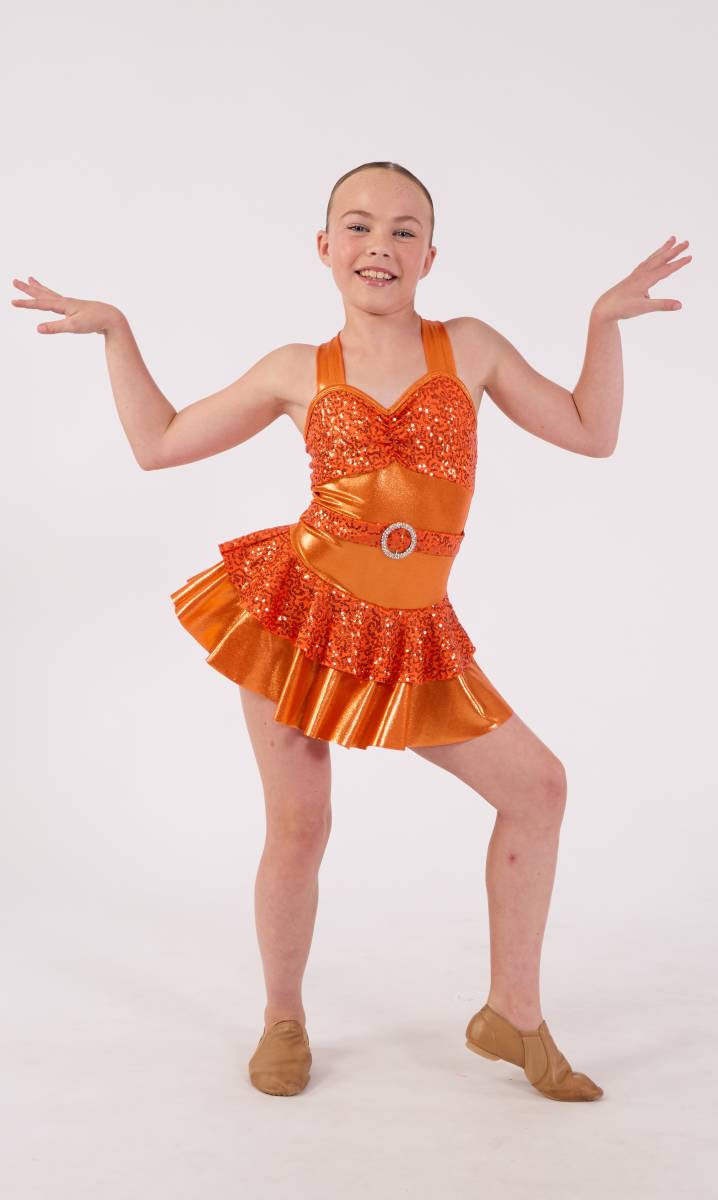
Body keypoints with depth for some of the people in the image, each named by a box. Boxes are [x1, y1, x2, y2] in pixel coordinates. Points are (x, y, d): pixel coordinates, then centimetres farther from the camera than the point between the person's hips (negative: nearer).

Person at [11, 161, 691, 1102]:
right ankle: (284, 1021, 30)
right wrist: (113, 329, 9)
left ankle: (512, 1014, 19)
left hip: (413, 637, 2)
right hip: (298, 609, -2)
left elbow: (592, 433, 10)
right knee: (299, 828, 4)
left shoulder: (469, 346, 5)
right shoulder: (299, 372, 3)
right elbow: (158, 444, 11)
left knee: (539, 786, 1)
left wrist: (607, 318, 3)